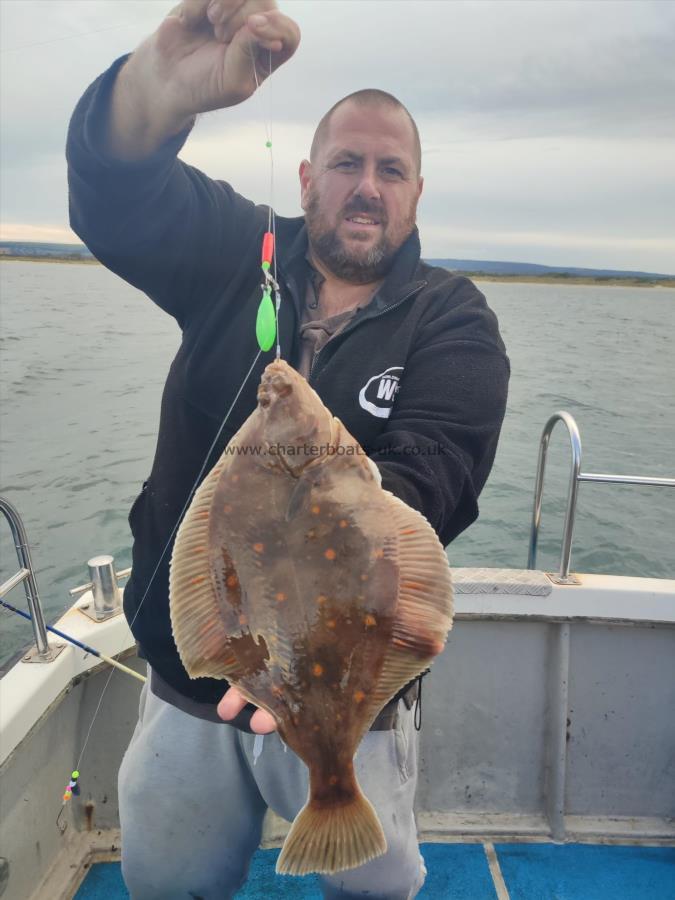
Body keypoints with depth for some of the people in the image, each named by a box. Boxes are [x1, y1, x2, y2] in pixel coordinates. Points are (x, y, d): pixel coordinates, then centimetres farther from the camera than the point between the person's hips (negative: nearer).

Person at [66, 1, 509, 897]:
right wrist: (165, 85, -38)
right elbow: (115, 194, -16)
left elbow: (424, 476, -23)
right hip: (185, 683, 3)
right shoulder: (235, 258, 0)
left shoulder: (452, 320, -6)